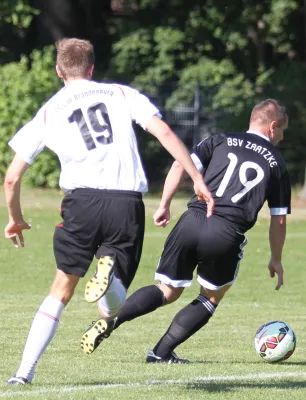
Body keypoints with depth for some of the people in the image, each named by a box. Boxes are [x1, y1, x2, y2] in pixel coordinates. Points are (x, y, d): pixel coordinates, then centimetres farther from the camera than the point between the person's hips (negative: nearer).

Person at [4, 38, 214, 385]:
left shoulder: (49, 112, 16)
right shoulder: (121, 94, 16)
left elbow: (12, 177, 16)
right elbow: (163, 132, 1)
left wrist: (15, 219, 33)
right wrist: (198, 180, 2)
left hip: (82, 201, 0)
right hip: (127, 205, 0)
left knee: (60, 291, 18)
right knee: (114, 309, 8)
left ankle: (25, 371, 7)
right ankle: (111, 273, -28)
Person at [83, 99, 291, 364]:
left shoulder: (220, 141, 17)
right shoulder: (276, 163, 14)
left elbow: (181, 165, 4)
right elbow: (279, 220, 16)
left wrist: (164, 206, 10)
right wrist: (276, 260, 27)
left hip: (193, 221, 2)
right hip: (228, 235, -2)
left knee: (168, 291, 17)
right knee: (211, 297, 21)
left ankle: (109, 320, -6)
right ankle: (162, 352, 10)